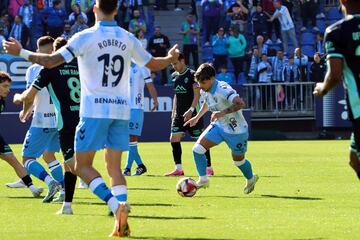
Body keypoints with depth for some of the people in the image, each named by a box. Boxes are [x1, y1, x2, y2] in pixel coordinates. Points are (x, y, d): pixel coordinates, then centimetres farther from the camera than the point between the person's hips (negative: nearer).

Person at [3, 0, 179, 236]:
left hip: (94, 110, -5)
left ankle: (115, 204, -22)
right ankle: (121, 223, -5)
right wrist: (172, 58, 39)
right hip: (121, 110, 5)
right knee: (114, 167, 9)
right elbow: (154, 64, 17)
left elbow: (51, 61, -14)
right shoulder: (128, 39, 6)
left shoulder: (85, 37, -8)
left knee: (83, 165, 1)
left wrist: (20, 52, -1)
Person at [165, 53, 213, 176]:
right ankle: (178, 168, 2)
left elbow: (197, 94, -14)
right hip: (179, 114, 7)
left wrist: (191, 110, -22)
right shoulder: (175, 76, 11)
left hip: (192, 114, -7)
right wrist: (174, 111, 14)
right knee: (174, 139, -2)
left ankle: (209, 168, 5)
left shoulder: (192, 75, -10)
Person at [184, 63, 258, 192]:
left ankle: (251, 179, 43)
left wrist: (222, 112, -50)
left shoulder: (223, 89, -30)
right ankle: (203, 180, 4)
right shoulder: (204, 91, -5)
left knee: (238, 161, 12)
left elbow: (240, 104, -44)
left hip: (236, 130, -6)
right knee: (197, 149, -11)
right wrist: (197, 117, 20)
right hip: (219, 126, 7)